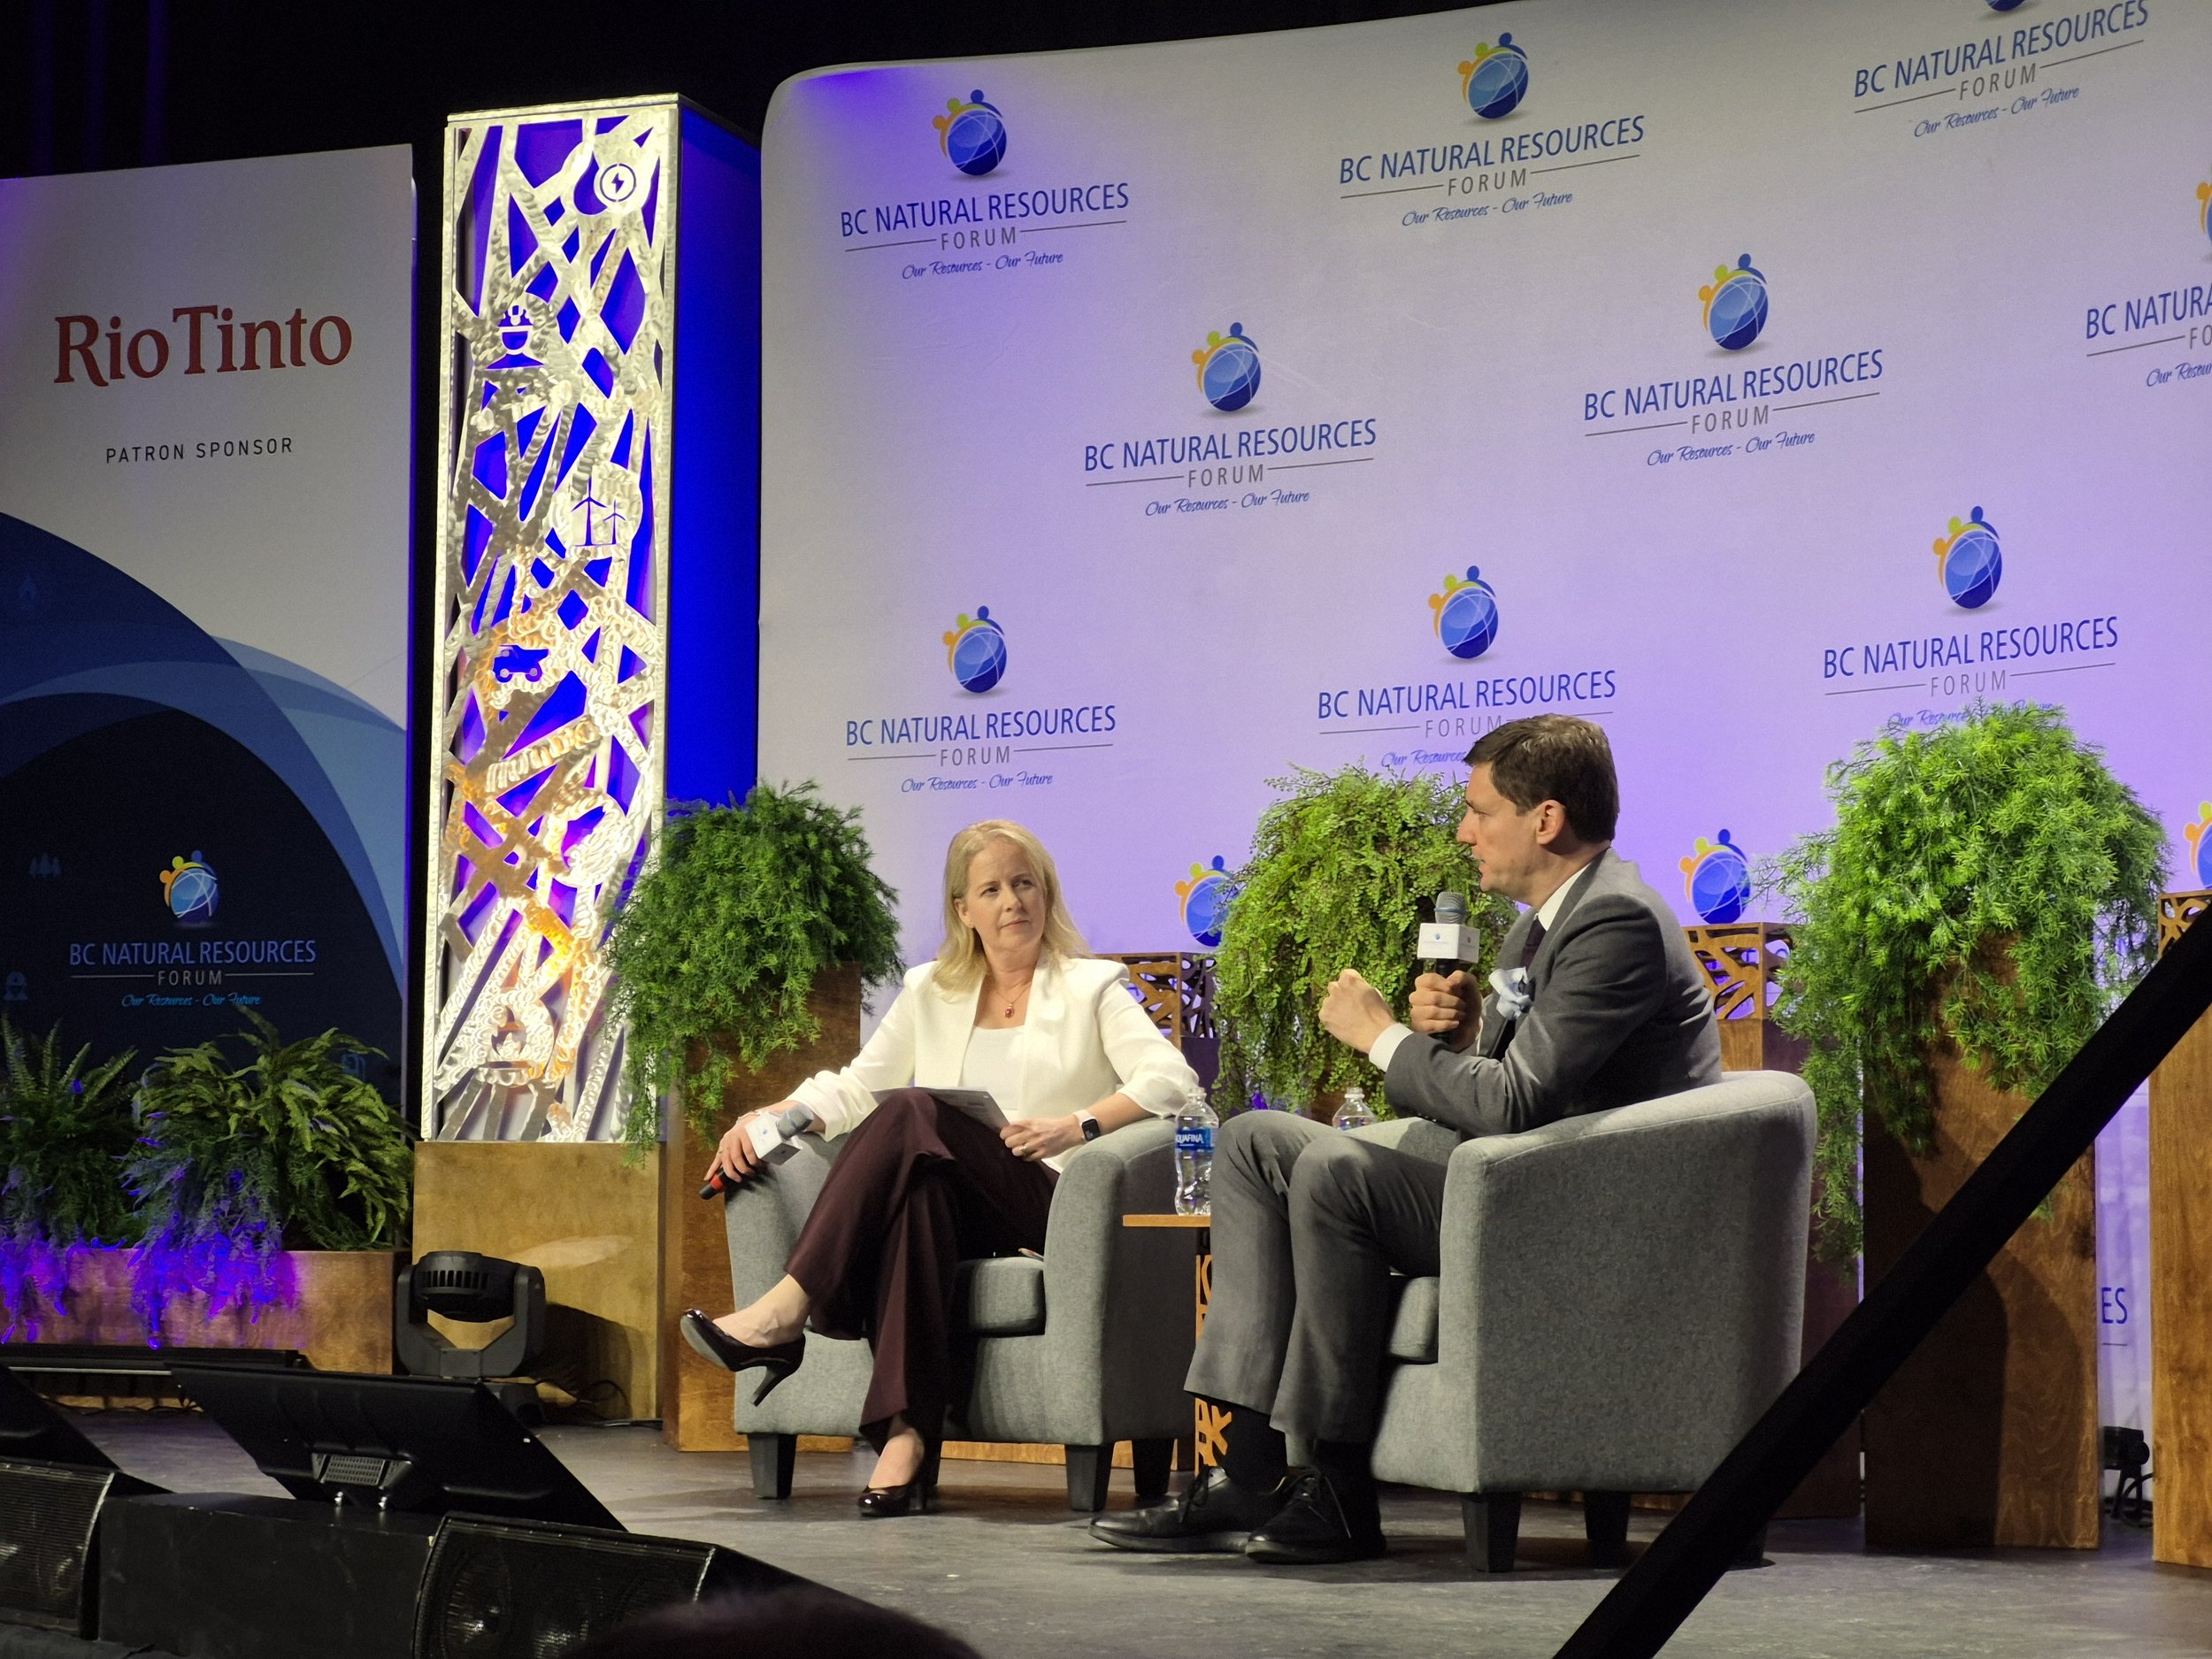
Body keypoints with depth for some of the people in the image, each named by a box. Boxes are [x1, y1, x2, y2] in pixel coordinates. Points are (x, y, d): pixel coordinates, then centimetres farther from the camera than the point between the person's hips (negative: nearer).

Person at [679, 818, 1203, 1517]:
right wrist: (762, 1119, -1)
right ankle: (907, 1433, -49)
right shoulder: (930, 993, 23)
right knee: (918, 1189, -37)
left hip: (1047, 1200, -3)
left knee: (912, 1114, -29)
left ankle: (786, 1312, -36)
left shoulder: (1092, 988, 11)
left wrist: (1076, 1125, -20)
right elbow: (854, 1088, 17)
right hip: (953, 1207, 3)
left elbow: (1171, 1080, -4)